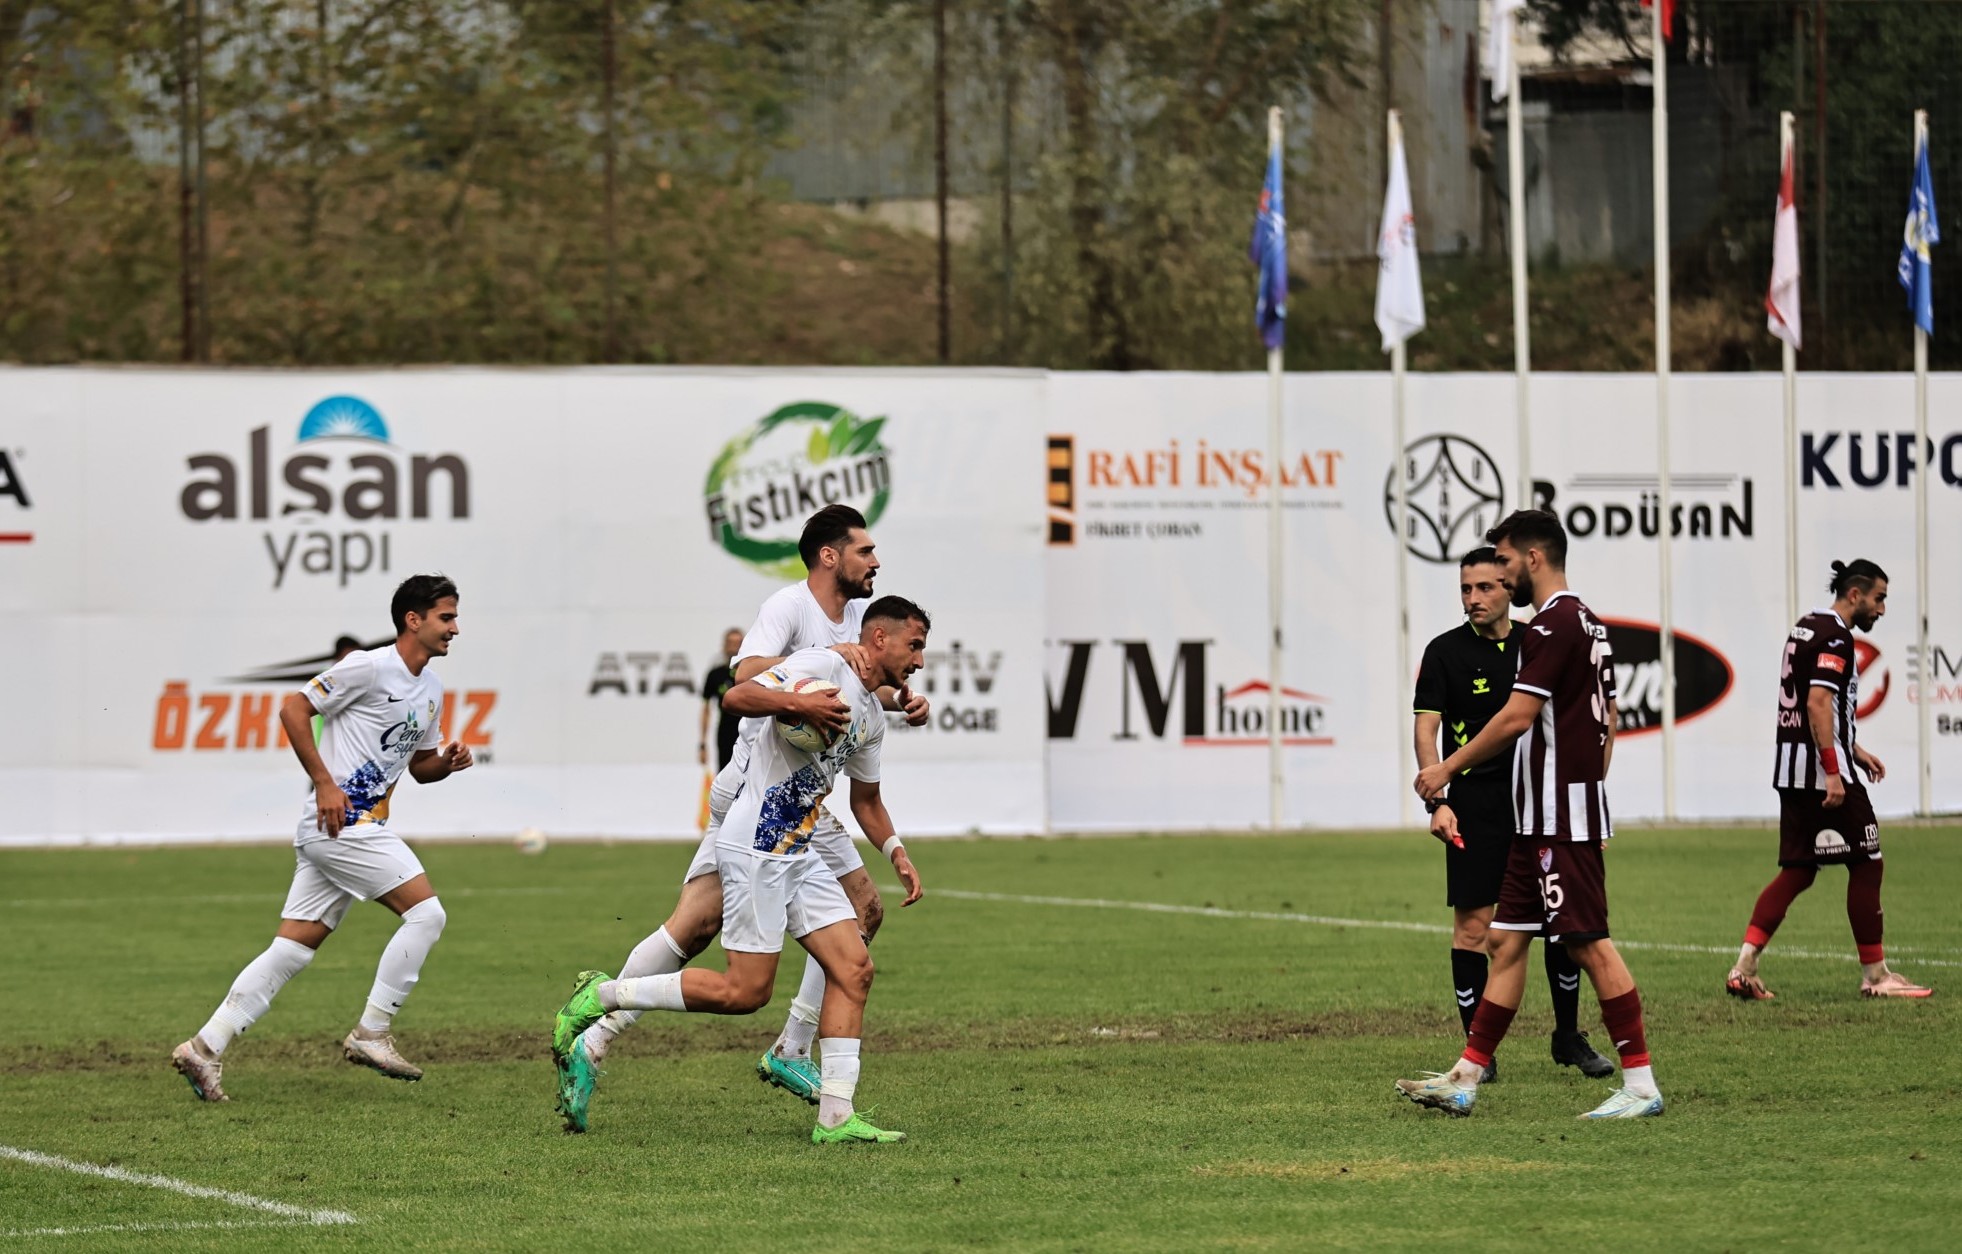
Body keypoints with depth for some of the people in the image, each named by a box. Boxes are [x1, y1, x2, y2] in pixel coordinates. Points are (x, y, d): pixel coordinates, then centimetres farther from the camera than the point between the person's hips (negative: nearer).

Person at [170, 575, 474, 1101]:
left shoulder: (430, 689, 16)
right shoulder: (369, 667, -11)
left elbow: (419, 764, 26)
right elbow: (294, 709, -11)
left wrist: (446, 762, 3)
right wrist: (325, 783, -16)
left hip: (363, 828, 9)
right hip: (339, 821, -9)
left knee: (292, 949, 5)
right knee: (426, 912, -11)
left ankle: (205, 1048, 4)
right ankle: (371, 1034, -5)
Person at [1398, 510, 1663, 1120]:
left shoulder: (1553, 623, -14)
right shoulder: (1588, 622, 17)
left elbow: (1516, 717, -19)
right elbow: (1609, 722, 22)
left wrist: (1448, 769, -11)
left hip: (1559, 818, -10)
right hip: (1541, 819, 10)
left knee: (1590, 944, -8)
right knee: (1507, 938, 10)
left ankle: (1641, 1084, -6)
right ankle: (1465, 1080, 12)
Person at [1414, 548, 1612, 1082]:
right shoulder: (1445, 652, -2)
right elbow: (1426, 730, -7)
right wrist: (1437, 802, -19)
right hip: (1475, 802, -3)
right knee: (1473, 924, -4)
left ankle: (1569, 1037, 18)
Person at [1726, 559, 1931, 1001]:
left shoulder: (1806, 628, 18)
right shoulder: (1835, 637, -13)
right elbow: (1818, 704, -22)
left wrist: (1854, 752, 28)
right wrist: (1833, 772, -24)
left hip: (1792, 772, 10)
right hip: (1820, 768, -10)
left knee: (1798, 872, 10)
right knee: (1866, 864, 0)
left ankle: (1744, 968, 0)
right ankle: (1875, 975, 6)